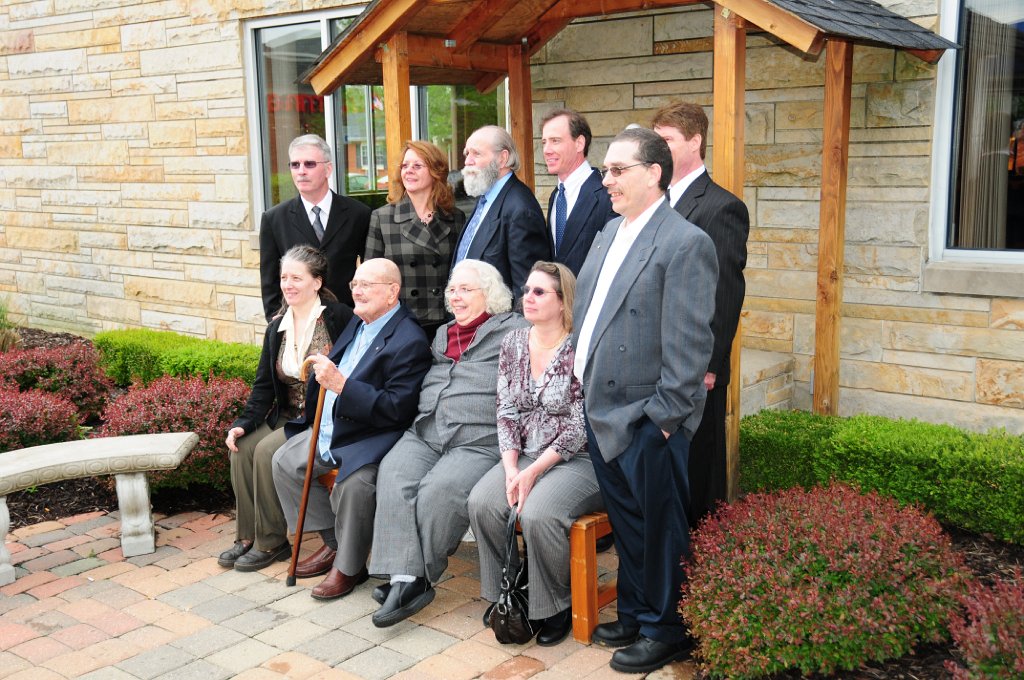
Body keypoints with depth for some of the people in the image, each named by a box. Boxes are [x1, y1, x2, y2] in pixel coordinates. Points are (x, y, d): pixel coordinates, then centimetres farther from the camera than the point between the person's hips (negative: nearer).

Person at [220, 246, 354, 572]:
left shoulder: (340, 317, -10)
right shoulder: (277, 327, 10)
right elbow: (264, 384, 10)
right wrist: (244, 422, -3)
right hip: (289, 416, 7)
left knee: (268, 450, -23)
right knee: (243, 447, -14)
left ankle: (271, 541, -6)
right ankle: (248, 535, -1)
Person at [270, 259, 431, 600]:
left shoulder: (410, 341, -19)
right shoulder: (358, 322, 11)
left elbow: (397, 408, -27)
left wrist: (340, 384, -30)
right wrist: (322, 373, 4)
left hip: (372, 436, -10)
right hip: (331, 427, 10)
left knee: (354, 482, -33)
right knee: (284, 461, 5)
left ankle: (349, 566, -6)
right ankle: (333, 543, 16)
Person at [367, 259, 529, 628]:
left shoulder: (512, 330, 6)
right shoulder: (442, 335, 28)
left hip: (480, 441, -6)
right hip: (425, 433, 6)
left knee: (439, 490, -30)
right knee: (393, 477, -23)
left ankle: (418, 577, -13)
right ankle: (405, 577, -26)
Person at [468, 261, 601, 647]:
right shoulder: (513, 343, 7)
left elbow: (580, 427, -15)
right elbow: (507, 411, 5)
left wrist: (533, 472, -18)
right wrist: (511, 468, -8)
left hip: (577, 459, -6)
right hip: (525, 455, 6)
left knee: (537, 513, -30)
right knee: (481, 502, -20)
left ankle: (557, 606, -5)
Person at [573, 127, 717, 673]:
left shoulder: (685, 244, -15)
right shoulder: (609, 233, 12)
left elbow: (689, 344, -18)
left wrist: (664, 415, -18)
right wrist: (584, 383, 14)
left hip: (646, 421, -8)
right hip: (601, 411, 8)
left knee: (658, 531, 7)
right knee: (625, 524, 21)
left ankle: (667, 632, 24)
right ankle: (635, 614, 37)